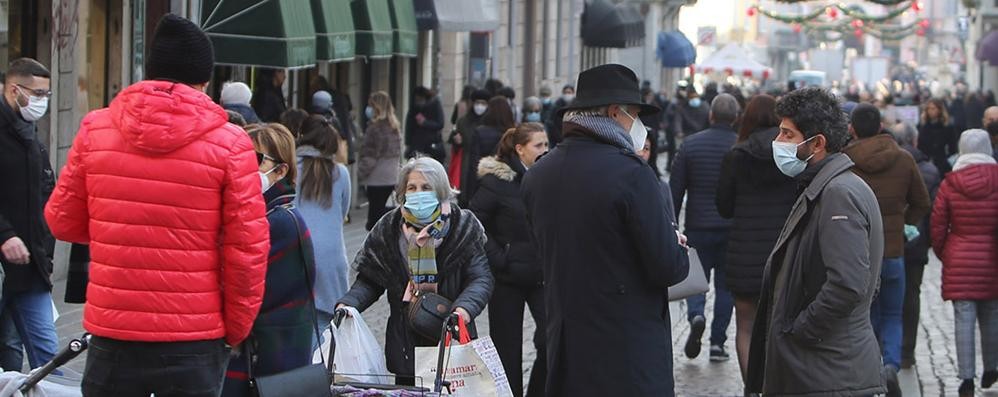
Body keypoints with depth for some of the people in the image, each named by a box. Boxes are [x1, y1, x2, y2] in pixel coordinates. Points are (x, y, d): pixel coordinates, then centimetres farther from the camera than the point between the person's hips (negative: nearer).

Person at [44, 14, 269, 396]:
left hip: (112, 335, 2)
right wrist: (236, 329, 5)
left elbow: (62, 221, 8)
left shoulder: (95, 129, -1)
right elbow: (248, 247, -7)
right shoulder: (230, 143, -7)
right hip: (195, 339, -2)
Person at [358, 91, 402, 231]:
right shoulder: (394, 127, 11)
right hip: (392, 177, 8)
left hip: (377, 178, -8)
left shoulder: (376, 127, -14)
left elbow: (370, 155, -15)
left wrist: (361, 173, -7)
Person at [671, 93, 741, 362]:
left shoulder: (691, 145, -2)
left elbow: (675, 191, 0)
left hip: (698, 228, 0)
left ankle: (696, 316, -17)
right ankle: (717, 342, 8)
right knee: (725, 284, 9)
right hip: (733, 229, 0)